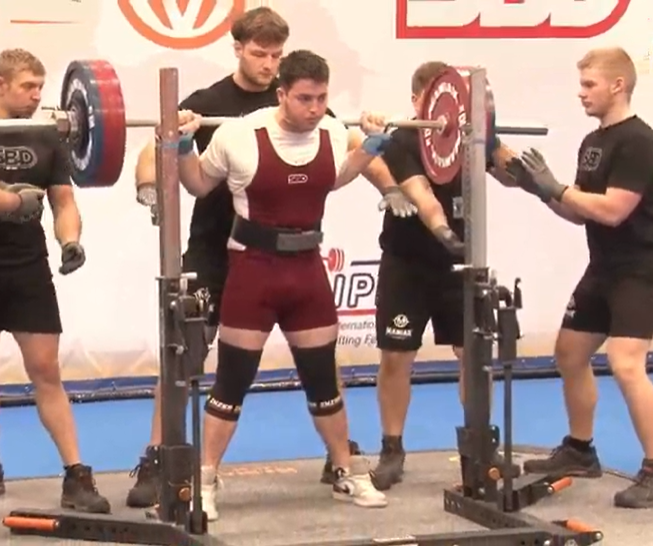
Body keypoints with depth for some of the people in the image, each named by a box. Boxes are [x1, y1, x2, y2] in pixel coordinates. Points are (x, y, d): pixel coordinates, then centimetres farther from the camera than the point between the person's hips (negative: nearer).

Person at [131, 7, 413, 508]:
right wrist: (148, 186, -39)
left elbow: (351, 145, 1)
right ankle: (154, 464, -1)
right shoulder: (209, 103, -7)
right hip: (217, 249, -3)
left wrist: (390, 186, -15)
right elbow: (159, 148, -17)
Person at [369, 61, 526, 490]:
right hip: (407, 265, -4)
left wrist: (493, 139, -17)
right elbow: (420, 194, -32)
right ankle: (392, 450, 10)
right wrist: (443, 231, -50)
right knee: (396, 357, -2)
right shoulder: (403, 144, -15)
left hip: (458, 264, 4)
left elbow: (512, 177, 1)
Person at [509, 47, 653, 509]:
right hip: (603, 268, 10)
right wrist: (543, 192, -1)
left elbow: (611, 210, -26)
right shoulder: (593, 142, 11)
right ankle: (580, 451, 33)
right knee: (570, 353, 18)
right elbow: (581, 213, 14)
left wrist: (557, 187, -20)